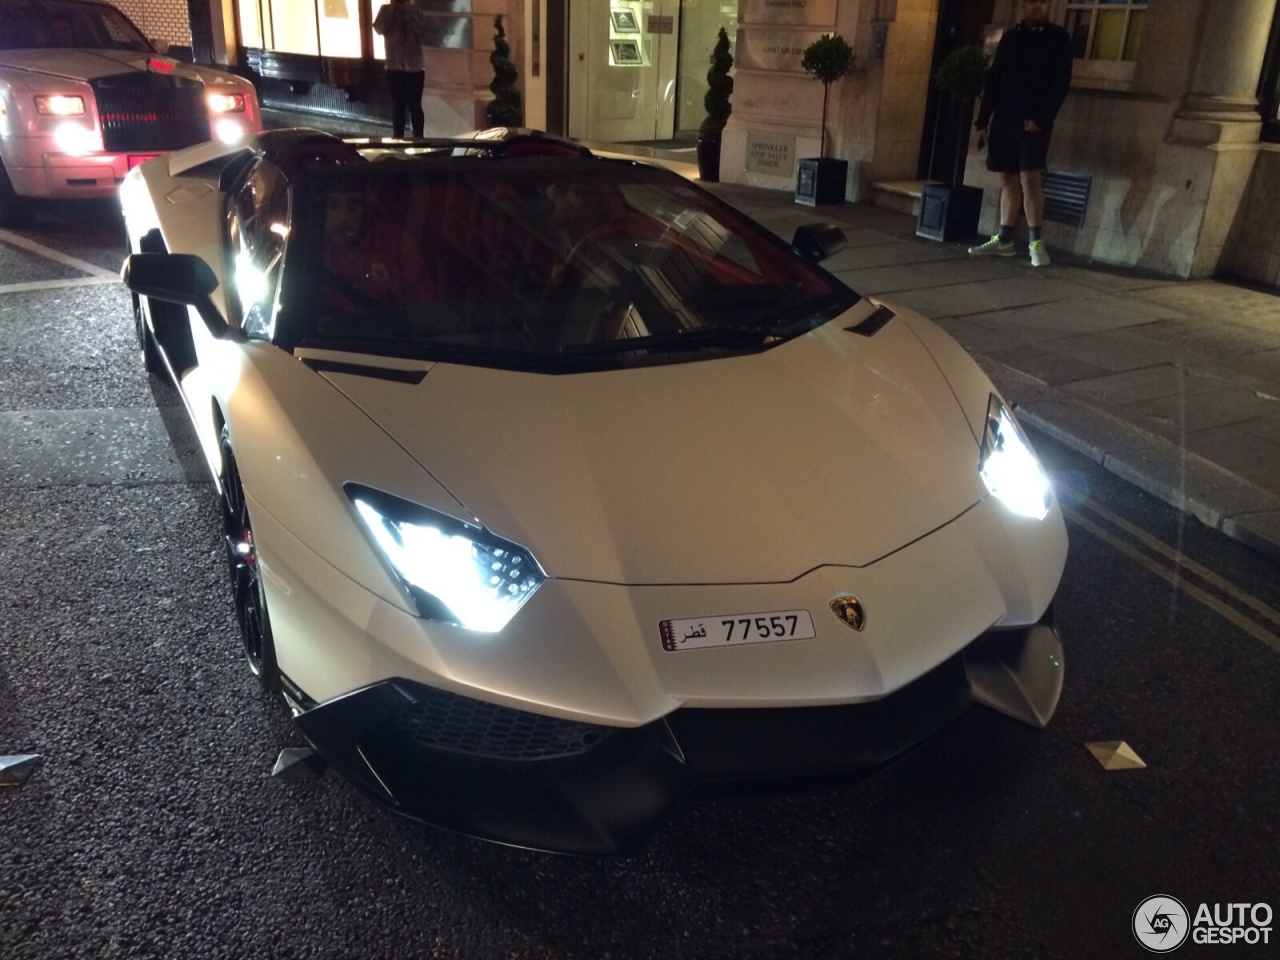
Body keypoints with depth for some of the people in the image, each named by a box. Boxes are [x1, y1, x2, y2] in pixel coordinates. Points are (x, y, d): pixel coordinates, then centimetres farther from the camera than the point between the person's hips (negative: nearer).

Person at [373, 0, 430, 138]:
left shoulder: (416, 12, 5)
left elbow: (422, 33, -10)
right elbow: (379, 28, -12)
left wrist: (408, 12, -12)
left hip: (414, 68, 0)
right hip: (394, 68, 0)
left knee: (415, 107, 2)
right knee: (398, 107, 5)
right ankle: (398, 139, 13)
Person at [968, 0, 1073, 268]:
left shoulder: (1058, 38, 3)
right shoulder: (1010, 37, 14)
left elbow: (1061, 84, -4)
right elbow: (993, 81, 14)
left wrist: (1042, 118, -15)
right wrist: (983, 121, 8)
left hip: (1034, 121, -4)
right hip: (1004, 119, 4)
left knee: (1030, 178, -13)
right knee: (1008, 179, 6)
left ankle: (1036, 241, -9)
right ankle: (1004, 240, 11)